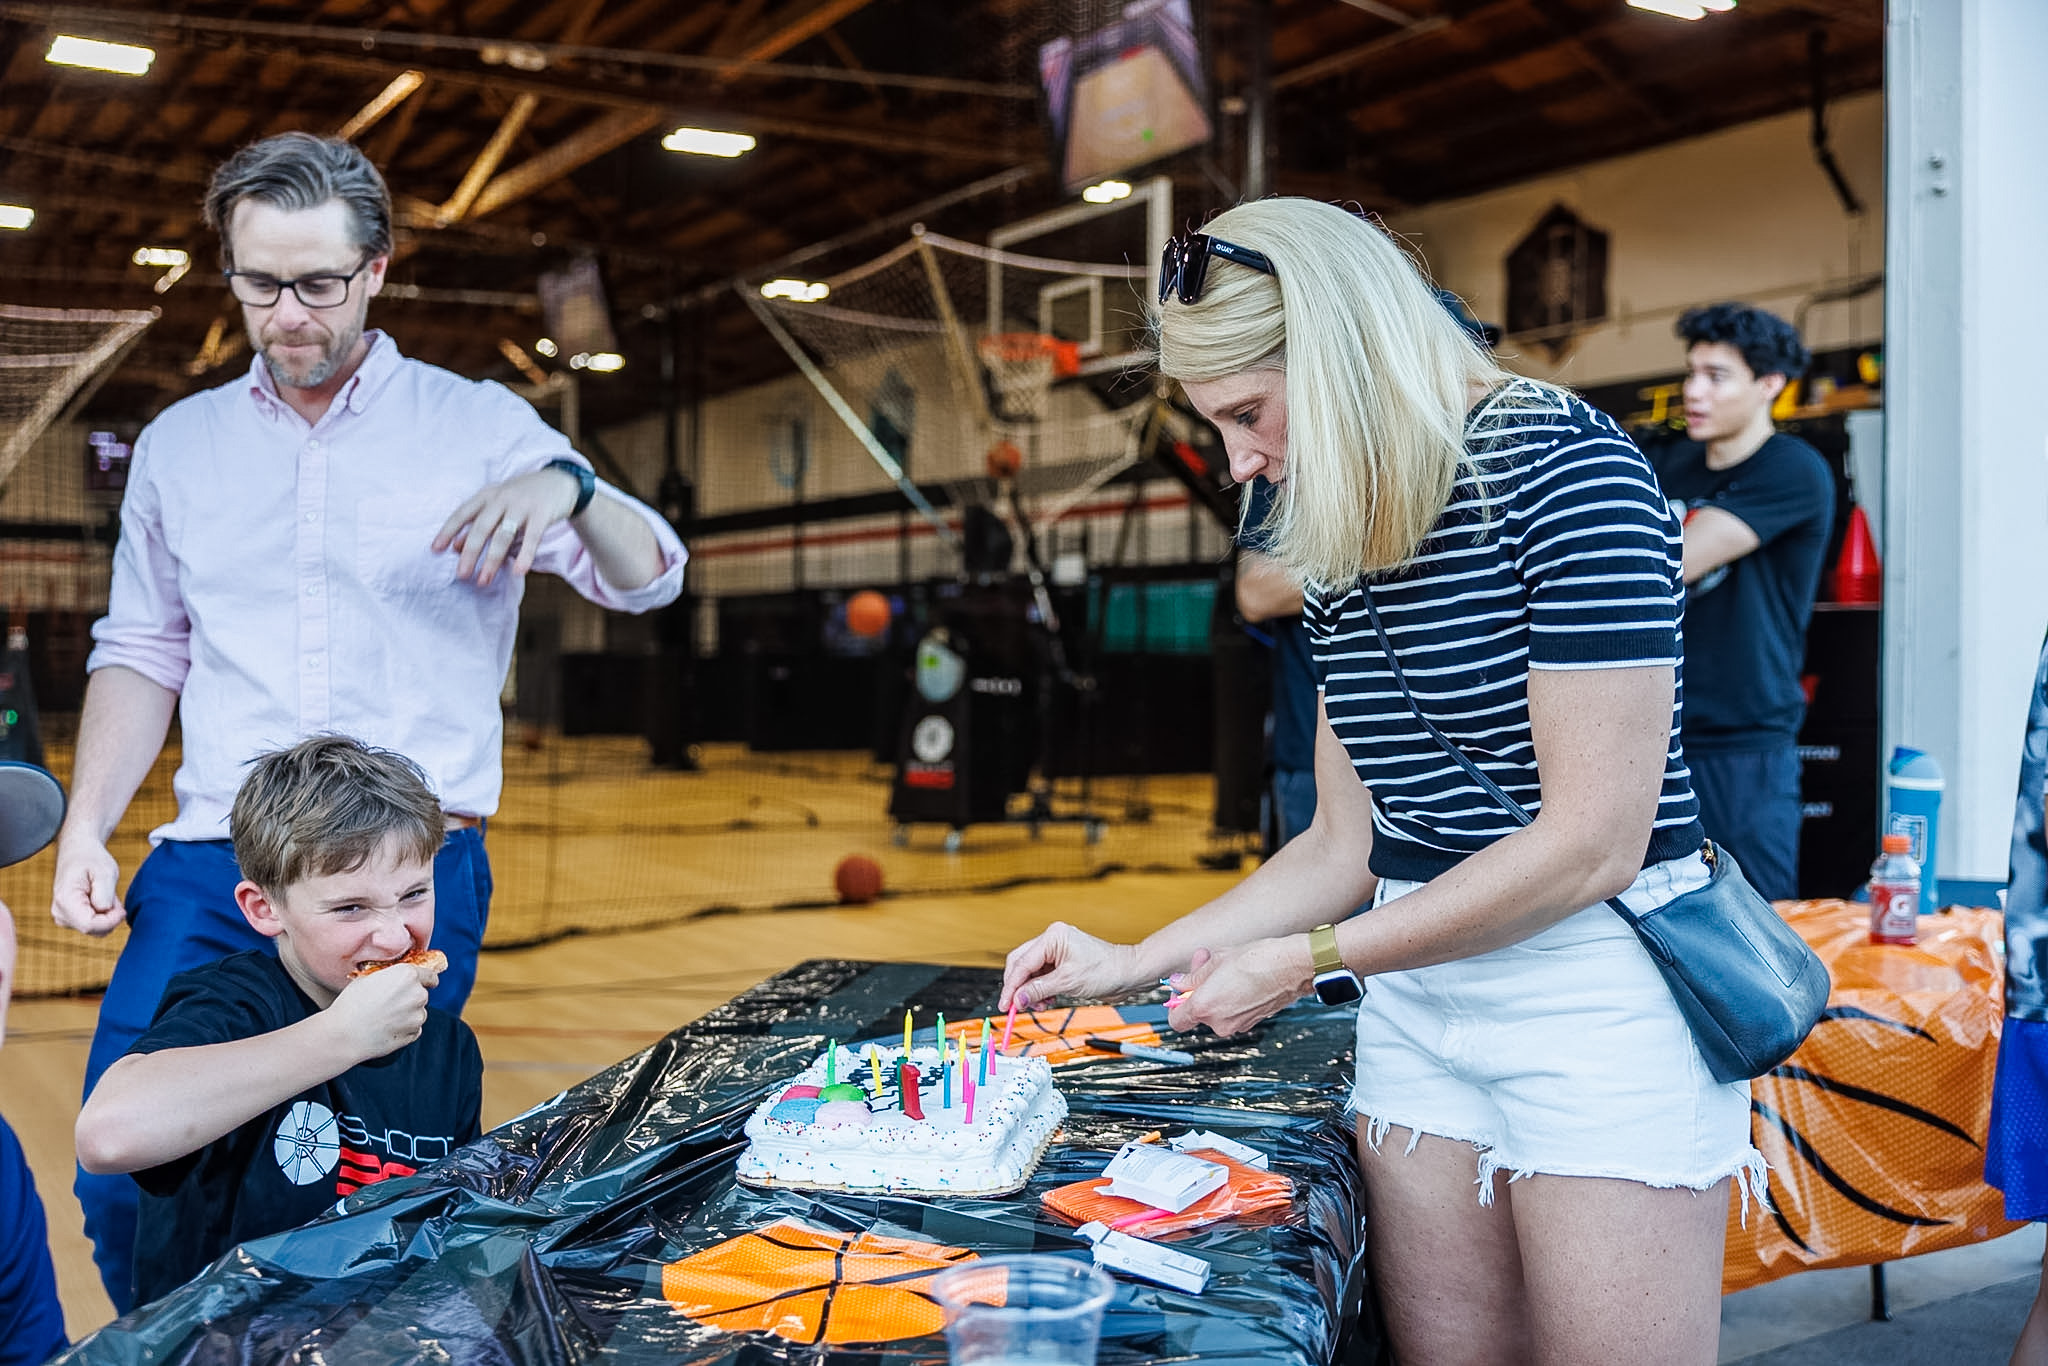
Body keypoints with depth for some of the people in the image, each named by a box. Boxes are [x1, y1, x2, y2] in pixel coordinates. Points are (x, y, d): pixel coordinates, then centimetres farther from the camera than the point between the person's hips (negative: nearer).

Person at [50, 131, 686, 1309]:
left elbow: (647, 580, -3)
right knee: (123, 1183, -3)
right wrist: (85, 834, 5)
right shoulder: (181, 443, 13)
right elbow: (142, 654, 17)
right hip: (210, 864, 3)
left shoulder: (480, 428, 4)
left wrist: (568, 485, -24)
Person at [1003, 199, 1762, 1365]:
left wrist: (1305, 961, -12)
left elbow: (1594, 840, -19)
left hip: (1600, 999, -7)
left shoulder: (1562, 467, -15)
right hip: (1421, 1005, 7)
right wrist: (1134, 962, 7)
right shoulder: (1344, 551, 9)